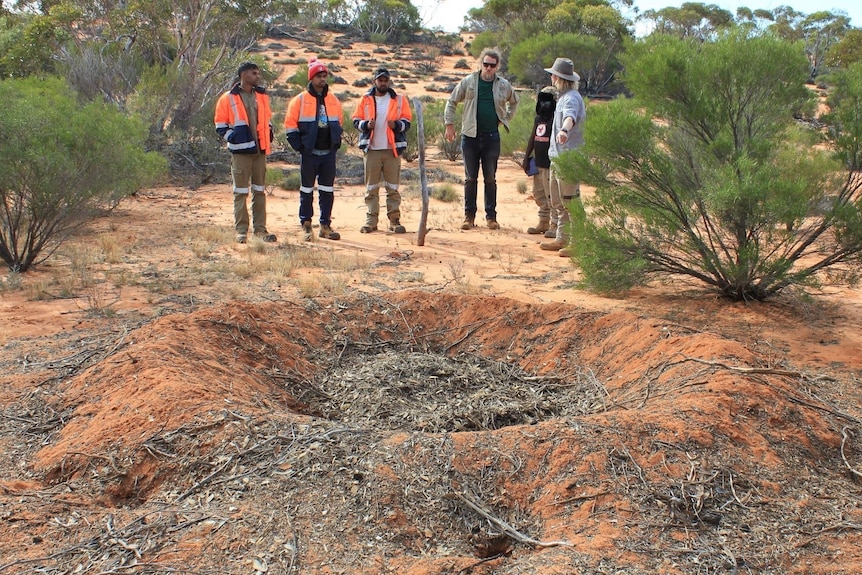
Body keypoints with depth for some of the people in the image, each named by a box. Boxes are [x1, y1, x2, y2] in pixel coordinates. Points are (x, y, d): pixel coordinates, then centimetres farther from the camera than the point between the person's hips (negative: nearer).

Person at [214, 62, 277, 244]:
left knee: (260, 191, 9)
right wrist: (232, 137, -12)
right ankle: (241, 230, 5)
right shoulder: (228, 98, -4)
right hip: (241, 151, -5)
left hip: (260, 150, 5)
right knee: (241, 192, 0)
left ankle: (260, 229, 15)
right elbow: (220, 124, -1)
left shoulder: (262, 96, 11)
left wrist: (268, 139, 10)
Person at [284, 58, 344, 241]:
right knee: (307, 190, 4)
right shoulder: (300, 100, -4)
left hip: (329, 153, 4)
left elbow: (338, 124, 19)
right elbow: (290, 124, -3)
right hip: (309, 153, -4)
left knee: (327, 190, 6)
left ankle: (325, 225, 13)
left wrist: (336, 143, 9)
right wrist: (299, 146, -8)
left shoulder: (334, 100, 9)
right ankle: (306, 225, 11)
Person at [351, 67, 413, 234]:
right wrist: (366, 125, -12)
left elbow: (407, 121, 6)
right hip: (371, 150, 1)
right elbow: (356, 120, 9)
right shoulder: (366, 100, 9)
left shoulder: (399, 100, 8)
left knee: (393, 187, 1)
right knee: (371, 188, 3)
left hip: (392, 149, -1)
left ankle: (394, 220, 5)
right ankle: (371, 221, 7)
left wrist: (396, 125, -15)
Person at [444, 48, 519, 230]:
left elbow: (514, 102, 25)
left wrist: (506, 118, 13)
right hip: (470, 135, -1)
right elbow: (452, 102, 9)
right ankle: (469, 216, 9)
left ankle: (491, 216, 11)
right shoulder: (468, 82, 1)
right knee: (470, 178, 3)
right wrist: (449, 124, 4)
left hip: (492, 137, 1)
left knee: (490, 179, 4)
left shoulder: (503, 85, 5)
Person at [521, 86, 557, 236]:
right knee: (539, 194, 15)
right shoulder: (538, 118, 14)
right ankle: (543, 223, 25)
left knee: (551, 195, -6)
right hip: (538, 163, 9)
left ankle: (555, 226, 1)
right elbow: (532, 139, 20)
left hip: (550, 164, -9)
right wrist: (526, 158, 20)